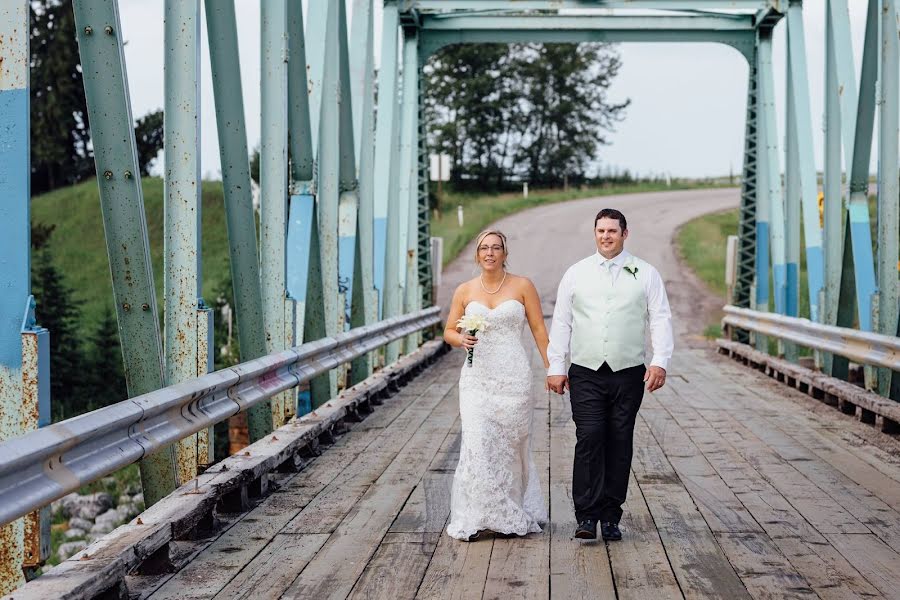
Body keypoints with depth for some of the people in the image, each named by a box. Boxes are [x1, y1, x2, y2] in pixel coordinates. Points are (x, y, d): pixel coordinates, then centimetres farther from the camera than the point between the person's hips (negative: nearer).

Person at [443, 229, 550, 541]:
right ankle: (478, 517, -4)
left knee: (511, 445, 4)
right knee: (478, 444, -9)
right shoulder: (464, 291, 7)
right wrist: (461, 340, -11)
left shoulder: (522, 286, 3)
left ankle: (511, 517, 17)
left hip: (514, 376, -1)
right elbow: (449, 331, 12)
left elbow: (539, 329, 4)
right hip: (477, 376, 1)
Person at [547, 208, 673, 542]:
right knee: (589, 439, -11)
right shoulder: (576, 274, 8)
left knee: (620, 445, 3)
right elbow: (561, 322, 9)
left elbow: (661, 319, 3)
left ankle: (610, 516, 11)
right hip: (585, 373, 0)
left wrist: (660, 361, -10)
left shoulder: (645, 274, 6)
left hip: (628, 373, 0)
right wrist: (555, 367, 4)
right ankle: (586, 515, -8)